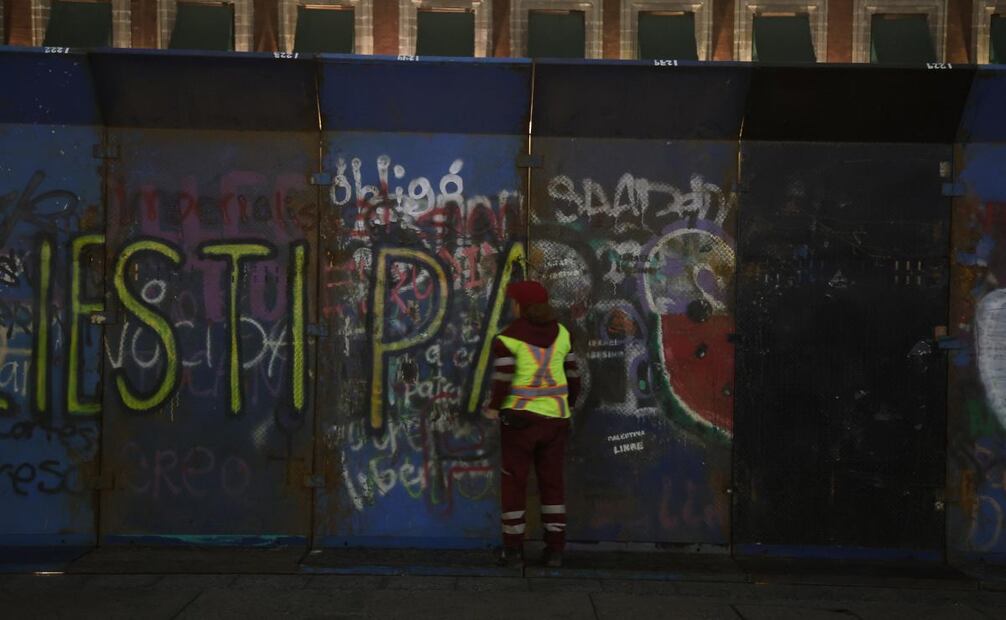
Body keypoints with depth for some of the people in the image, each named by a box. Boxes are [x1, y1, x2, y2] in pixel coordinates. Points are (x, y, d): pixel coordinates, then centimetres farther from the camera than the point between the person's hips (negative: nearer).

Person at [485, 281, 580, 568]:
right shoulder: (560, 332, 6)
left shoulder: (508, 337, -8)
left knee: (513, 483, 6)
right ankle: (555, 550, 9)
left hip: (520, 417, -4)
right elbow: (572, 375, 9)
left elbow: (503, 380, -15)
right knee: (552, 483, 11)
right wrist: (568, 404, 23)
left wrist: (493, 407, 1)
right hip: (555, 417, 4)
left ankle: (513, 550, 7)